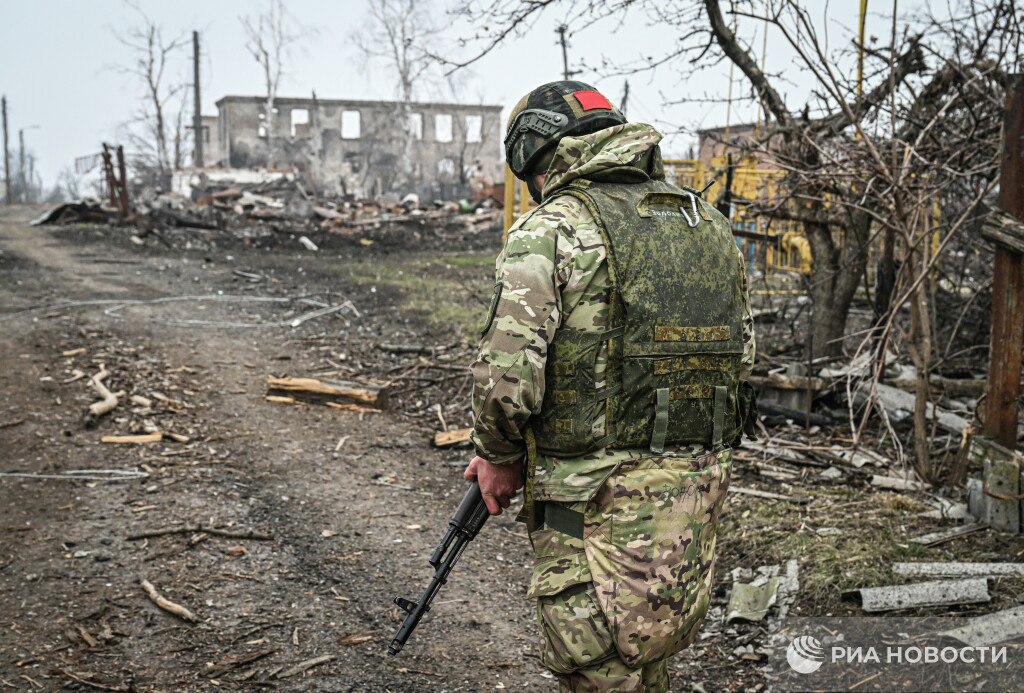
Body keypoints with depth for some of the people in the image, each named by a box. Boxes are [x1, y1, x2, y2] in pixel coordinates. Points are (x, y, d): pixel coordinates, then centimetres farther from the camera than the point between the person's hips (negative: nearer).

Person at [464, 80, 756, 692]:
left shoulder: (551, 229, -10)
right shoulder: (710, 224, 12)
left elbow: (508, 374, -18)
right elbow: (742, 356, 16)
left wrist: (499, 458, 0)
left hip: (598, 505, -7)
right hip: (699, 495, 7)